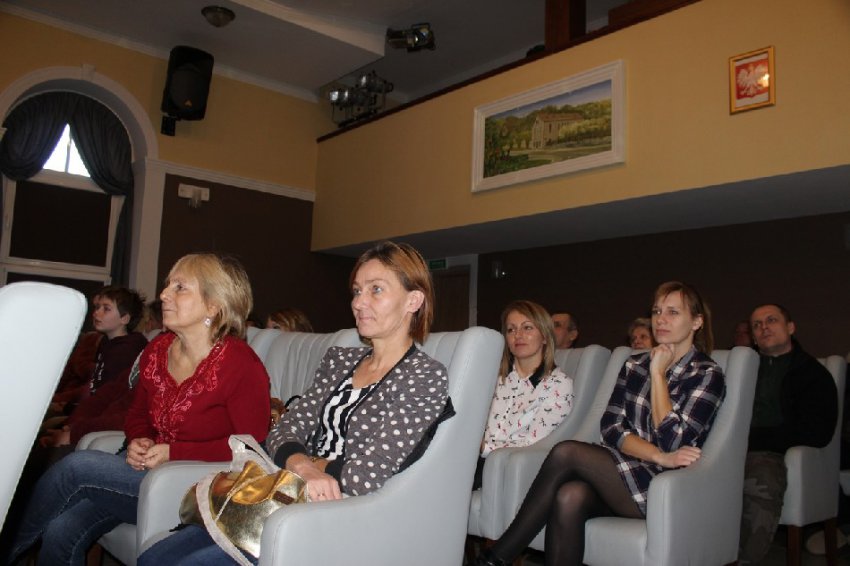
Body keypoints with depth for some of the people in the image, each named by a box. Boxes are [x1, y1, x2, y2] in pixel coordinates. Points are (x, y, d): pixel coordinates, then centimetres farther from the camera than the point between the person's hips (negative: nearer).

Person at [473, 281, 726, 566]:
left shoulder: (708, 374, 0)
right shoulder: (634, 364, 13)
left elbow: (671, 442, -12)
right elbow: (611, 429, 2)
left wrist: (658, 373, -8)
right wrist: (660, 456, -14)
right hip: (623, 473, 4)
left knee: (566, 452, -26)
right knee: (569, 497, -32)